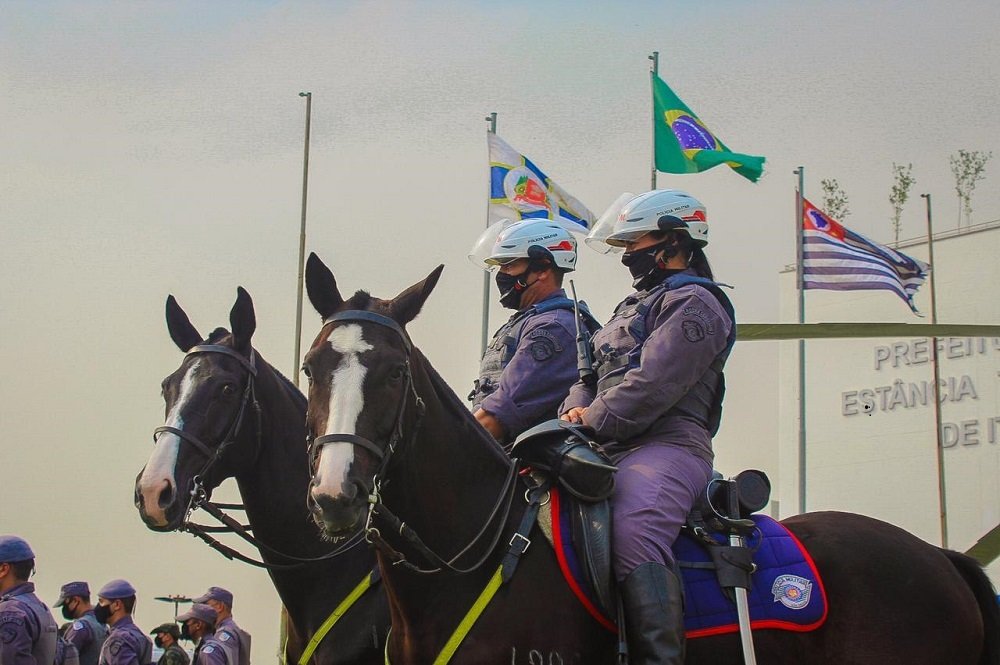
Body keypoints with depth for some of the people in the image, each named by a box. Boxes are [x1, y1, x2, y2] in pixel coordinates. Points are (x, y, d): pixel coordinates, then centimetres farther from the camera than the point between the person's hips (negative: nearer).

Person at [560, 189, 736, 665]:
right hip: (612, 448, 10)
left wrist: (593, 421, -13)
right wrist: (577, 409, 2)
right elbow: (594, 370, 24)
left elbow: (654, 384, -16)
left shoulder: (694, 303, -4)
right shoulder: (634, 306, 28)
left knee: (634, 535, -35)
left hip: (666, 446, -10)